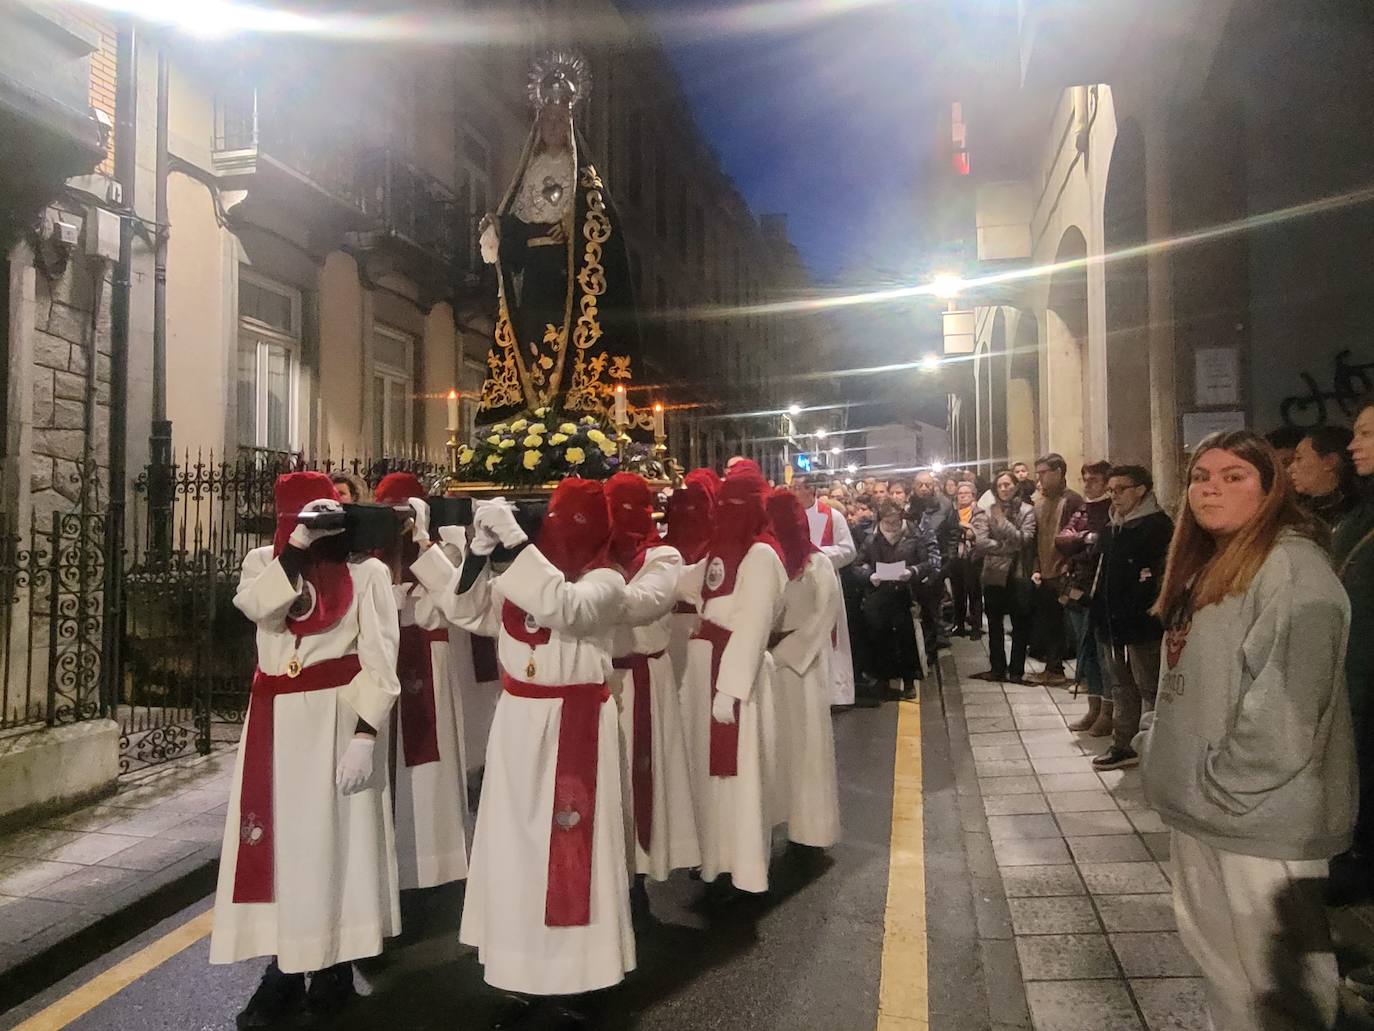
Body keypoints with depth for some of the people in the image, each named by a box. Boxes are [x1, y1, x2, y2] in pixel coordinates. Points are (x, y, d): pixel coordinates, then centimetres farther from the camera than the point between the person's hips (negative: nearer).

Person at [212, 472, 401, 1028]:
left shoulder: (366, 570, -4)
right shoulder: (264, 559, 8)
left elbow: (379, 659, -8)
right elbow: (257, 605, -14)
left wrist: (365, 734, -15)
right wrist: (295, 547, -21)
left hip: (336, 717, -4)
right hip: (274, 718, 4)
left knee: (333, 838, 3)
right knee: (278, 838, 7)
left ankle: (333, 969, 15)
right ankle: (285, 968, 19)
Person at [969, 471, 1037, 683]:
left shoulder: (1027, 511, 0)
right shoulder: (987, 512, 2)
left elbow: (1024, 539, -14)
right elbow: (981, 542, -10)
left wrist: (1003, 521, -17)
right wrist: (1008, 547, -13)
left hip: (1018, 574, -2)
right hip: (994, 574, 2)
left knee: (1020, 625, 3)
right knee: (994, 624, 10)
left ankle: (1017, 671, 12)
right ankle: (998, 668, 21)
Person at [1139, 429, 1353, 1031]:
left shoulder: (1293, 563, -15)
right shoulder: (1206, 566, 14)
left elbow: (1289, 698, -24)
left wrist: (1228, 786, -19)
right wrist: (1160, 752, 13)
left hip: (1260, 812, -9)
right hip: (1197, 804, 9)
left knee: (1275, 975, 5)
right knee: (1214, 953, 20)